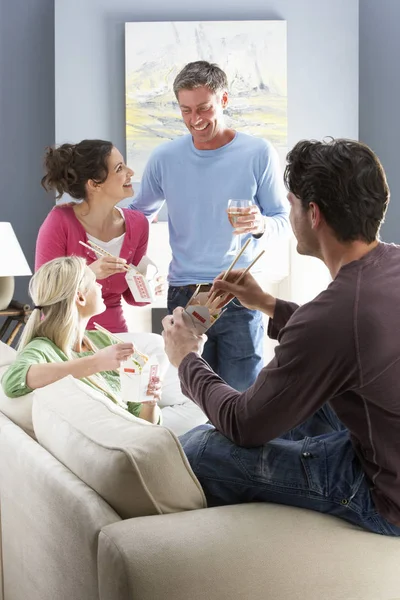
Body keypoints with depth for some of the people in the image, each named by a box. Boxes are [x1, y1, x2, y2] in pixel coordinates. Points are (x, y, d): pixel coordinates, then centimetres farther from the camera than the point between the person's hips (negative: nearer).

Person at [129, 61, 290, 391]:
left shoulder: (259, 154, -3)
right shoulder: (165, 158, 3)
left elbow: (283, 220, 1)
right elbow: (137, 215, 16)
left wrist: (260, 225, -21)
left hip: (241, 296, -2)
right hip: (184, 295, 2)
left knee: (243, 393, -2)